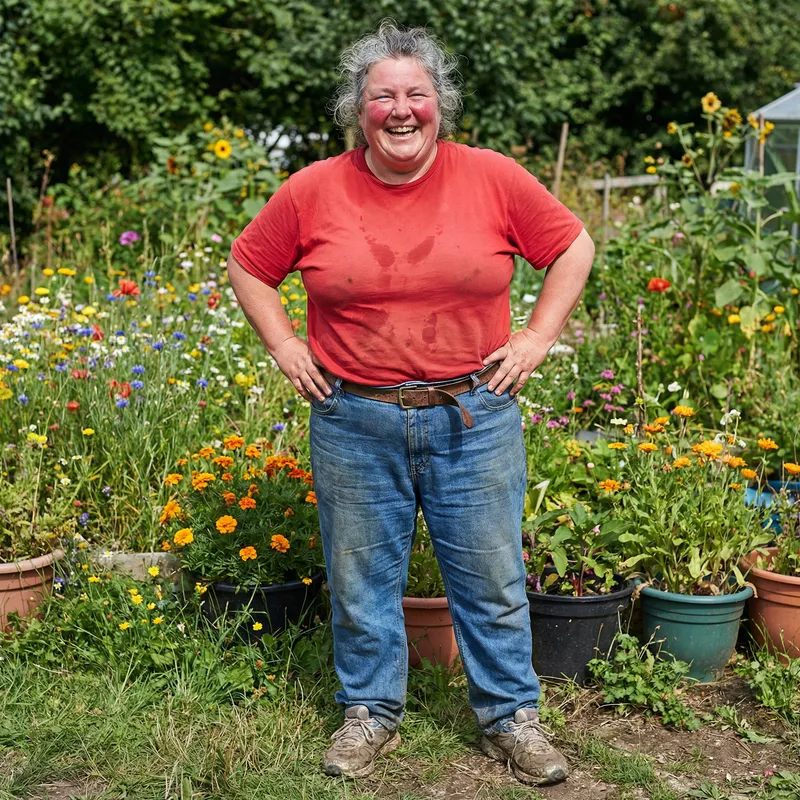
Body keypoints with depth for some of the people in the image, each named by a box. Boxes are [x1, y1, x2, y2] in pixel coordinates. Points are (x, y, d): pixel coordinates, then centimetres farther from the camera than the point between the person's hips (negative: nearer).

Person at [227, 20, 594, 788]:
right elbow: (247, 266, 12)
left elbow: (573, 246, 8)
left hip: (474, 417, 0)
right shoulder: (313, 191, -2)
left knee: (492, 577, 9)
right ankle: (370, 715, 30)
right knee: (362, 579, 12)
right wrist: (284, 346, 2)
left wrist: (537, 337, 1)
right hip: (354, 424, 1)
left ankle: (510, 717, 26)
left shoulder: (493, 178, -3)